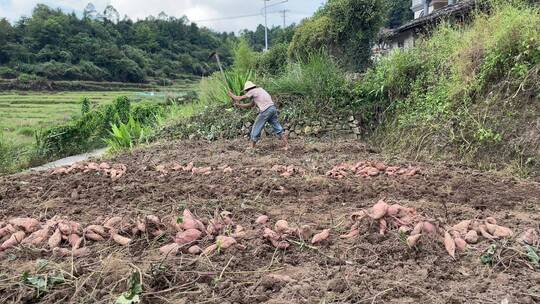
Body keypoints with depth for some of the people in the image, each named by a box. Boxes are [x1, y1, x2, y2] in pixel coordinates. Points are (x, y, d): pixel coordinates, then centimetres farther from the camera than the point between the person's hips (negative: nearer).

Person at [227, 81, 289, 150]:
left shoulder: (252, 91, 3)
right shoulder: (259, 90, 28)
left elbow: (240, 98, 10)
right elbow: (250, 105, 31)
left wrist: (231, 95, 27)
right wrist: (238, 105, 29)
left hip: (266, 110, -8)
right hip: (273, 108, 8)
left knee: (256, 128, 5)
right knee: (277, 127, 9)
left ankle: (252, 147, 14)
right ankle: (286, 145, 5)